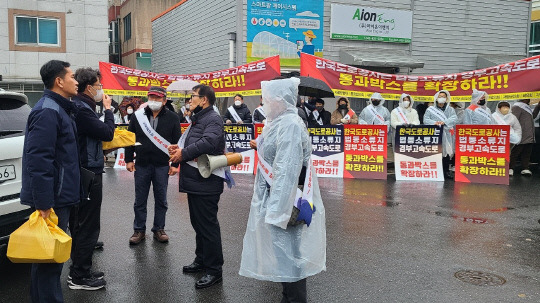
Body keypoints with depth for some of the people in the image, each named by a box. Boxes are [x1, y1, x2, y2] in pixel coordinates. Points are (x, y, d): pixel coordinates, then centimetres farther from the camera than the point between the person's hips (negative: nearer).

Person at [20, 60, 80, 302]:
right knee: (49, 257, -2)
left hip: (59, 196, 10)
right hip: (52, 200, -10)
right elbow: (38, 160, -25)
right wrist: (44, 204, -26)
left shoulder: (59, 109, 16)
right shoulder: (47, 111, -17)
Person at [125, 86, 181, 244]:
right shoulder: (138, 116, 3)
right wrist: (129, 159, 3)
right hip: (141, 165, 1)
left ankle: (159, 229, 21)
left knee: (161, 200, 8)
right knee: (140, 200, 8)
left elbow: (176, 142, 1)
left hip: (162, 166, -1)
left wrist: (175, 164, -3)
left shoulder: (172, 118, -1)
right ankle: (139, 230, 20)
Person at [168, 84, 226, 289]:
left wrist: (184, 153, -21)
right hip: (195, 182, 11)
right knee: (198, 224, 19)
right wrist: (180, 148, 5)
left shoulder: (213, 119, -14)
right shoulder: (198, 119, 20)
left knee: (208, 226, -4)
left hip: (206, 183, -11)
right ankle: (201, 260, 33)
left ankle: (214, 270, 5)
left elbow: (208, 142, -31)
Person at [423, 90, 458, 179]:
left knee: (447, 152, -2)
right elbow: (426, 120, 1)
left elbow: (454, 119, -1)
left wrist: (444, 122, -17)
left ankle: (446, 172, 4)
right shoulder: (430, 109, 12)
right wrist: (434, 123, -17)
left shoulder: (450, 109, 15)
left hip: (446, 134, 2)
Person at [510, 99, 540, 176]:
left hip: (529, 137, 9)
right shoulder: (517, 107, -11)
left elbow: (533, 116, 32)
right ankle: (510, 169, 2)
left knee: (527, 154, 8)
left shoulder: (526, 107, 20)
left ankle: (525, 168, 11)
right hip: (521, 137, -9)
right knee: (514, 153, -3)